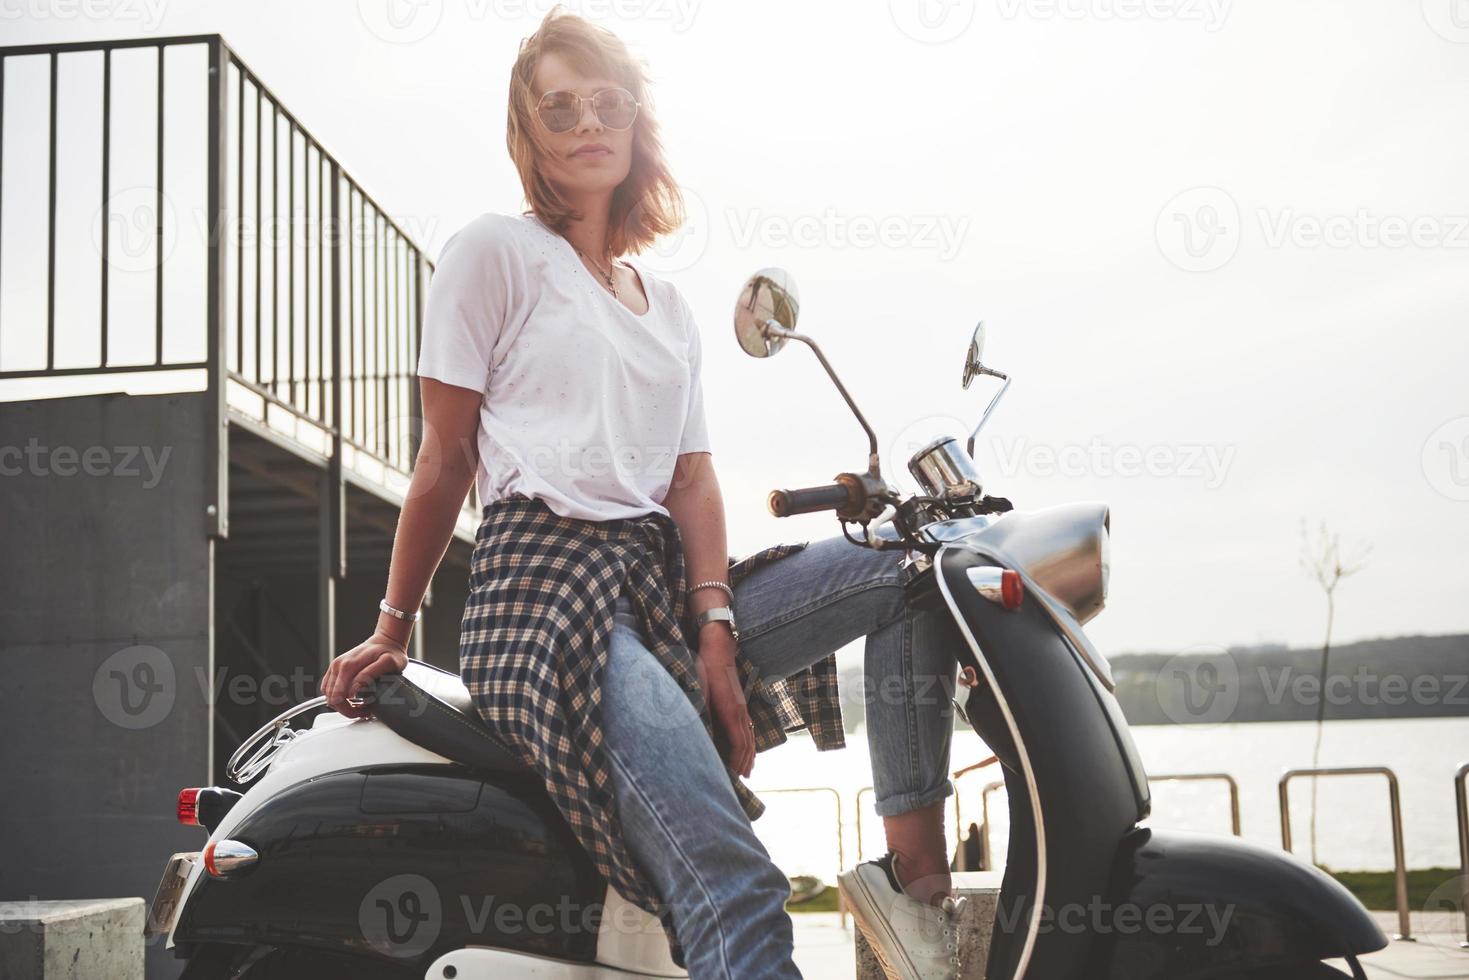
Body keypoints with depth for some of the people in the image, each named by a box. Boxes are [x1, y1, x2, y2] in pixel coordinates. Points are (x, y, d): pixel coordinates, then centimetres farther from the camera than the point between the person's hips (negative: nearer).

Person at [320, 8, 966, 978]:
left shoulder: (671, 307, 24)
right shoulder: (493, 252, 7)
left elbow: (693, 477, 13)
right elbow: (445, 458, 5)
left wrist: (717, 626, -3)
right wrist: (395, 626, 4)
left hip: (665, 579, 7)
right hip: (547, 584, -7)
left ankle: (917, 871, -11)